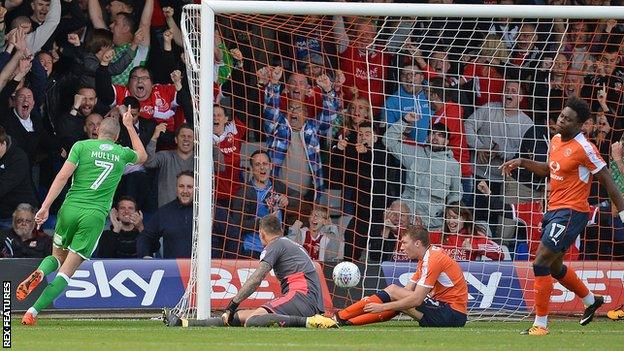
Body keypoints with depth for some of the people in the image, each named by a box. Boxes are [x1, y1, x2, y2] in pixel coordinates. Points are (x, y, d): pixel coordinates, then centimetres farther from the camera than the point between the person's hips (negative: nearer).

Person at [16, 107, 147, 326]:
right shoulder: (122, 154, 9)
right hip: (96, 215, -1)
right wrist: (129, 126, 44)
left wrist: (45, 207, -7)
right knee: (66, 271, -1)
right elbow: (142, 156, 34)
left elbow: (63, 176, -6)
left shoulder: (82, 146, 3)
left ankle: (39, 273, -14)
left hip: (71, 209, 1)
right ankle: (33, 312, -15)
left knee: (57, 257, 22)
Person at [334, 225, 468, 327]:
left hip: (452, 314, -9)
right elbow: (409, 289, 14)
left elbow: (416, 299, -21)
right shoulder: (427, 257, 17)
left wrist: (382, 307, -17)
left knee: (393, 291, -9)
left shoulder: (433, 260, -15)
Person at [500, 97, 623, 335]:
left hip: (571, 213, -9)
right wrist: (522, 163, 18)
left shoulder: (584, 149, -16)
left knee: (541, 263, -14)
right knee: (554, 266, 21)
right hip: (554, 210, 9)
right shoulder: (556, 141, 9)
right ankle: (591, 300, 44)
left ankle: (540, 324, -8)